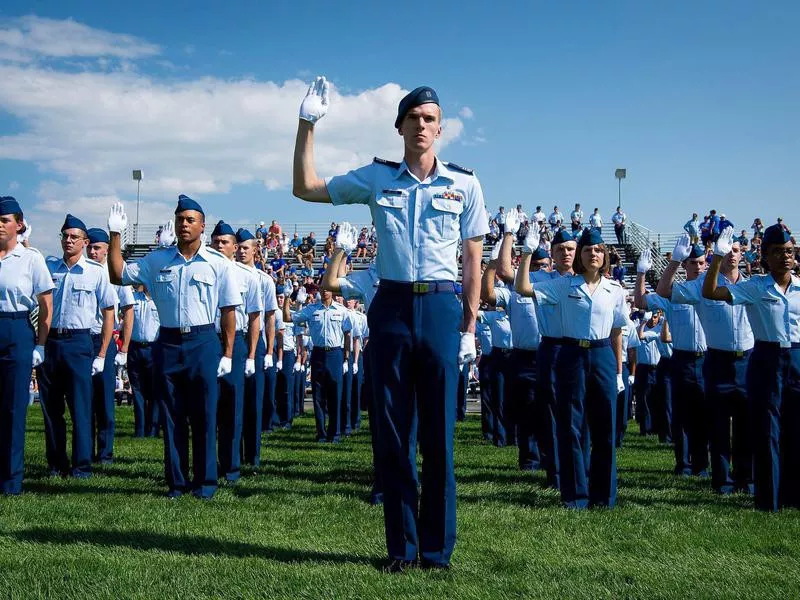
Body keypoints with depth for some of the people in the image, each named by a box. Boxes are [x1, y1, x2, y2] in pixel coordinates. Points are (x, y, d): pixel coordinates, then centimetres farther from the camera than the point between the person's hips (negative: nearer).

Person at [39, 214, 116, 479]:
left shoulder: (96, 271, -1)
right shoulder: (48, 266, 7)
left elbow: (109, 312, 2)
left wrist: (101, 355, -3)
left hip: (78, 342, -3)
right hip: (49, 341, 3)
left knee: (81, 406, -3)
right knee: (50, 406, 9)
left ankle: (82, 465, 4)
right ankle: (56, 463, 19)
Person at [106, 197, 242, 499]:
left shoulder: (218, 263, 0)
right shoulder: (158, 260, 8)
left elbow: (228, 310, 0)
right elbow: (118, 275, 8)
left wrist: (227, 353, -4)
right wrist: (115, 234, 1)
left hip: (203, 342, -3)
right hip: (167, 343, 3)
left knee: (204, 415, 1)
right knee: (171, 416, 7)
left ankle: (205, 481, 11)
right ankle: (176, 481, 17)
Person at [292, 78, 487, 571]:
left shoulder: (465, 184, 4)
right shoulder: (377, 178, 7)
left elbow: (473, 261, 5)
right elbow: (306, 188, 11)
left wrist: (470, 328, 0)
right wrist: (308, 124, 4)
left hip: (441, 309, -1)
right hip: (391, 307, 1)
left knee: (439, 433, 3)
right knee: (395, 433, 6)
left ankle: (438, 548, 14)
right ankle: (402, 547, 16)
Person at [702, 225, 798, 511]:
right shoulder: (755, 287, -4)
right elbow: (710, 292, -13)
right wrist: (718, 257, -21)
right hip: (766, 361, -3)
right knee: (767, 431, 2)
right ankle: (769, 499, 10)